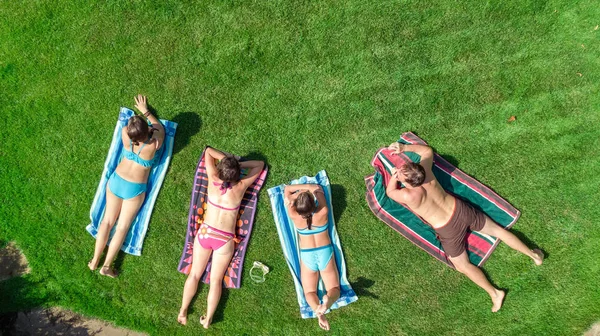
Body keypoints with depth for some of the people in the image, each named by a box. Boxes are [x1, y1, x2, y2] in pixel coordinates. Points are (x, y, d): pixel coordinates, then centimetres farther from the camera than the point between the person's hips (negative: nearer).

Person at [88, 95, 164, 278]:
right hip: (135, 189, -3)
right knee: (122, 227, 9)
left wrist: (141, 111, 19)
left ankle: (95, 261, 23)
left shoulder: (125, 135, -20)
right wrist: (145, 111, 9)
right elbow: (159, 127, -3)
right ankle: (106, 266, 15)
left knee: (107, 221, 15)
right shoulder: (154, 144, -26)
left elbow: (130, 129, 7)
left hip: (116, 180, 3)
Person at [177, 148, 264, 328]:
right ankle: (208, 319, 15)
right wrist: (239, 164, 1)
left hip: (205, 232, 2)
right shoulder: (241, 187, -12)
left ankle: (182, 311, 23)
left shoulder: (213, 180, -8)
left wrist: (226, 159, 4)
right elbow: (260, 165, 2)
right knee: (216, 280, 11)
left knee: (195, 274, 17)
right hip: (225, 239, -1)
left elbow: (209, 151, 6)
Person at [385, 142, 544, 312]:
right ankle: (532, 254, 34)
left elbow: (390, 192, -7)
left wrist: (394, 176, 4)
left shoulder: (408, 196, -30)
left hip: (449, 230, -5)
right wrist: (404, 147, 3)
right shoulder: (423, 169, -17)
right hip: (461, 209, 5)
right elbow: (427, 150, 5)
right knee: (497, 230, 23)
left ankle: (494, 293, 14)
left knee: (463, 266, 14)